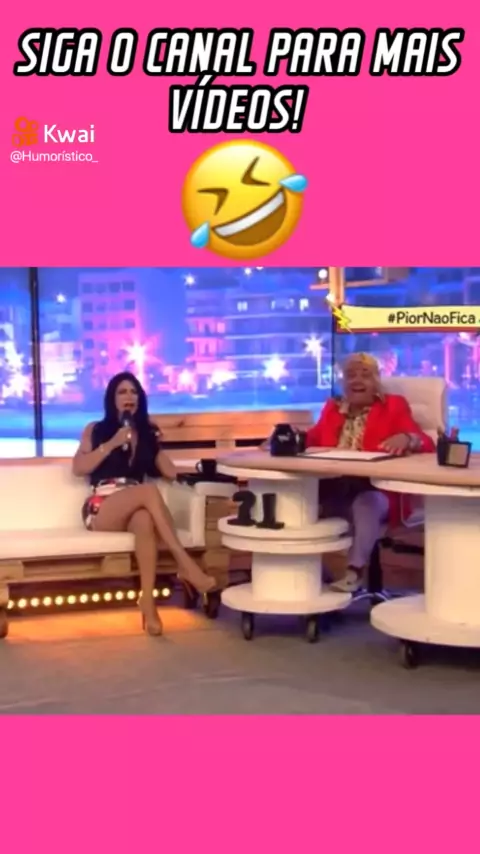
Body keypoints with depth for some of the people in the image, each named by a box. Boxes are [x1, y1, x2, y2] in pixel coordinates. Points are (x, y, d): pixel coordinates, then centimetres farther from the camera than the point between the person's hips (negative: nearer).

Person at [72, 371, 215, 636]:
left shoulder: (148, 433, 21)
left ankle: (148, 598, -49)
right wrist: (112, 444, -6)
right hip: (101, 509, -2)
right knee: (149, 491, -35)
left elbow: (170, 473, 15)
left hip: (133, 509, 2)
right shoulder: (95, 430, 14)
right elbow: (78, 468, -2)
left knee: (146, 519, -39)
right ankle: (185, 564, -40)